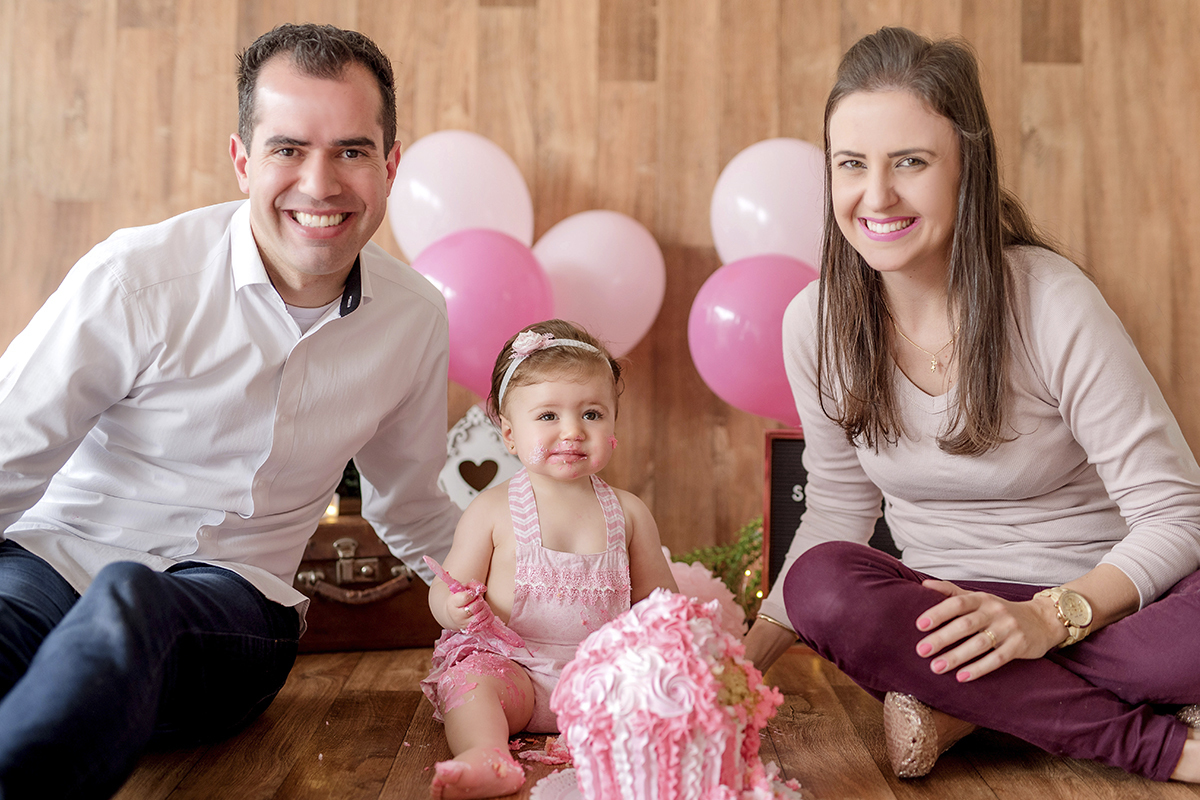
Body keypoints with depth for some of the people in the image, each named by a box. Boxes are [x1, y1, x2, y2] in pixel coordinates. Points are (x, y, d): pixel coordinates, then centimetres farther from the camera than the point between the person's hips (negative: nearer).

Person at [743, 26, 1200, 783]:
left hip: (1099, 605, -3)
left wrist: (1053, 616, -29)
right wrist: (743, 659, -4)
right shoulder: (817, 323, -4)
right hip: (951, 609, 4)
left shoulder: (1053, 304, -17)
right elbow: (838, 511, 6)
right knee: (824, 583, -30)